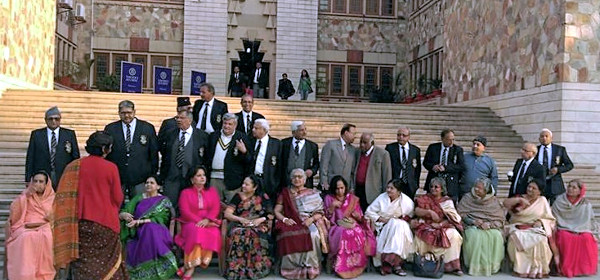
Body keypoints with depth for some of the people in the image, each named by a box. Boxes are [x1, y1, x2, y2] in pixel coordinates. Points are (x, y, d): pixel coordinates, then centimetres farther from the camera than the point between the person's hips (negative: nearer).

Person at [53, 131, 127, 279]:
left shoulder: (73, 167, -1)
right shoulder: (111, 168, -9)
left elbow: (63, 196, 1)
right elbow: (118, 198, -4)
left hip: (81, 223, 2)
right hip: (105, 222, -2)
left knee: (83, 266, 10)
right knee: (105, 264, 12)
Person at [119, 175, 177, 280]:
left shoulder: (164, 201, 8)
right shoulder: (138, 198, 16)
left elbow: (158, 219, -7)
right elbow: (121, 213, 10)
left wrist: (139, 222, -18)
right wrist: (124, 215, -15)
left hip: (156, 230, -3)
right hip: (137, 232, 3)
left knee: (150, 228, -38)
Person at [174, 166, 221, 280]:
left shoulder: (212, 191, 16)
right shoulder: (185, 192, 10)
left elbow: (216, 208, 3)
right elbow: (185, 211, -2)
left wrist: (206, 220, -16)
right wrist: (199, 221, -17)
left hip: (209, 223, 2)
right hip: (191, 223, -2)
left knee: (214, 233, -31)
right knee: (196, 231, -37)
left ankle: (189, 266, -28)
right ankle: (192, 266, -33)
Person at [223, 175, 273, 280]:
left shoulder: (262, 198, 12)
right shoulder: (238, 196, 11)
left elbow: (271, 215, 8)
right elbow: (227, 214, 2)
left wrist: (261, 219, -11)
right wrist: (241, 219, -13)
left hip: (257, 226, 0)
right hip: (239, 225, 0)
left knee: (255, 235, -36)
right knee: (238, 234, -36)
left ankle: (256, 268, -29)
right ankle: (237, 269, -33)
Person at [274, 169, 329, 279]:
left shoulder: (313, 193, 16)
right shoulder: (285, 193, 17)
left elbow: (320, 212, 8)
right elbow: (277, 211, 11)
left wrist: (311, 219, -12)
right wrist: (285, 219, -9)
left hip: (309, 223, 0)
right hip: (291, 223, 0)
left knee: (313, 234, -35)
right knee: (287, 234, -35)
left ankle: (310, 268, -25)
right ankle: (292, 268, -25)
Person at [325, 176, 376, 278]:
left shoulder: (352, 198, 14)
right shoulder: (329, 198, 9)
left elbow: (361, 218, 15)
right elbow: (327, 216, 2)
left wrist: (358, 216, -8)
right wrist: (332, 206, -12)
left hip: (353, 225, 2)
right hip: (337, 227, -2)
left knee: (359, 234, -33)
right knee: (344, 235, -37)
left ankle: (357, 266, -21)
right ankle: (342, 267, -27)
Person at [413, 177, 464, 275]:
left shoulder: (447, 201, 9)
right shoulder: (425, 199, 11)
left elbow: (452, 218, -2)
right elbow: (417, 211, -4)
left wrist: (440, 224, -17)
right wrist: (430, 212, -19)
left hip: (444, 227, 0)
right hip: (427, 226, 0)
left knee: (454, 235, -29)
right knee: (420, 235, -31)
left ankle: (453, 264, -26)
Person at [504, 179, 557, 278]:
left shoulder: (542, 200, 13)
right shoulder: (520, 197, 12)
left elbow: (550, 219, 11)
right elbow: (506, 203, -5)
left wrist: (540, 222, -9)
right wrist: (520, 200, -14)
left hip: (535, 229, 0)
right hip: (518, 228, 0)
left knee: (540, 241, -33)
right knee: (518, 239, -33)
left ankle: (537, 269, -23)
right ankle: (522, 269, -26)